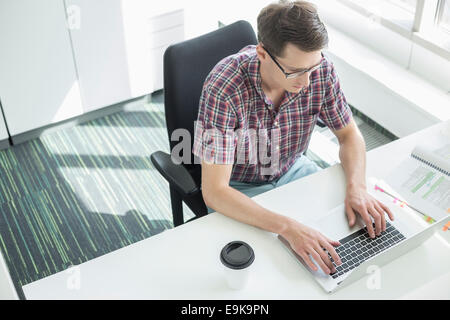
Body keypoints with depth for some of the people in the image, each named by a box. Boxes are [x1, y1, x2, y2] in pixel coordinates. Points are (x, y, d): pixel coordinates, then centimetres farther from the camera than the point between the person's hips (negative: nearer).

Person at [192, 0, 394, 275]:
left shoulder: (321, 69, -20)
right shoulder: (224, 89, -34)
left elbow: (349, 134, -4)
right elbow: (214, 192, -35)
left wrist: (357, 188, -24)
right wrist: (287, 227, -46)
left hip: (293, 170, 5)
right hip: (239, 188, -4)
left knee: (361, 219, -3)